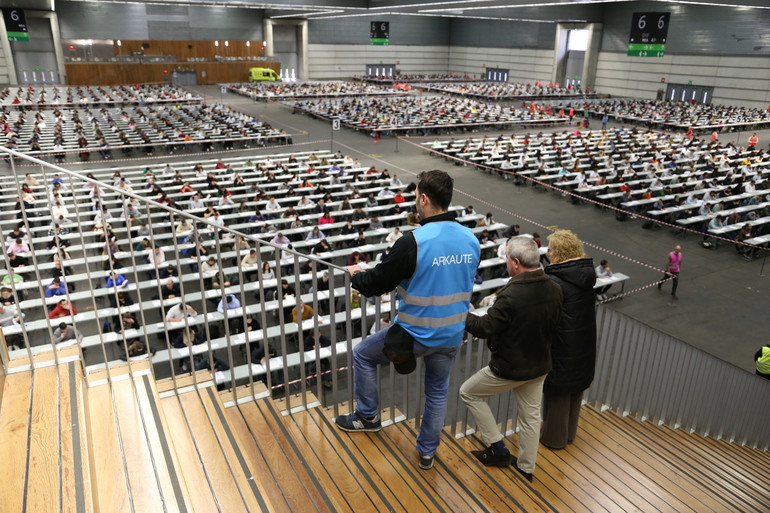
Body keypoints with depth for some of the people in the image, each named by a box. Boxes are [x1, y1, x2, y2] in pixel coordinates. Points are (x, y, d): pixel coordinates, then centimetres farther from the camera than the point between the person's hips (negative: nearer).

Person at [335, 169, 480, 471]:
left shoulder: (414, 242, -24)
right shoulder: (471, 240, -3)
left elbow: (378, 283, -16)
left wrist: (356, 275, 7)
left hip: (415, 333, -5)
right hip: (452, 336, 6)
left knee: (362, 355, 19)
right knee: (438, 391, 24)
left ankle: (368, 416, 33)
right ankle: (427, 452, 37)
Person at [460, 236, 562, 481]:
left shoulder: (511, 295, -30)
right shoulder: (554, 290, -7)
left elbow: (486, 327, -20)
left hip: (509, 367, -7)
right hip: (540, 365, 7)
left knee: (469, 392, 14)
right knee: (530, 416, 22)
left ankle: (498, 449, 20)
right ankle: (526, 468, 38)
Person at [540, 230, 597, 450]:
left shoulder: (556, 281, -24)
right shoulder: (587, 273, -1)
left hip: (563, 347, -7)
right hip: (585, 343, 8)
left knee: (558, 391, 10)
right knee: (576, 388, 22)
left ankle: (554, 437, 27)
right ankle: (569, 432, 41)